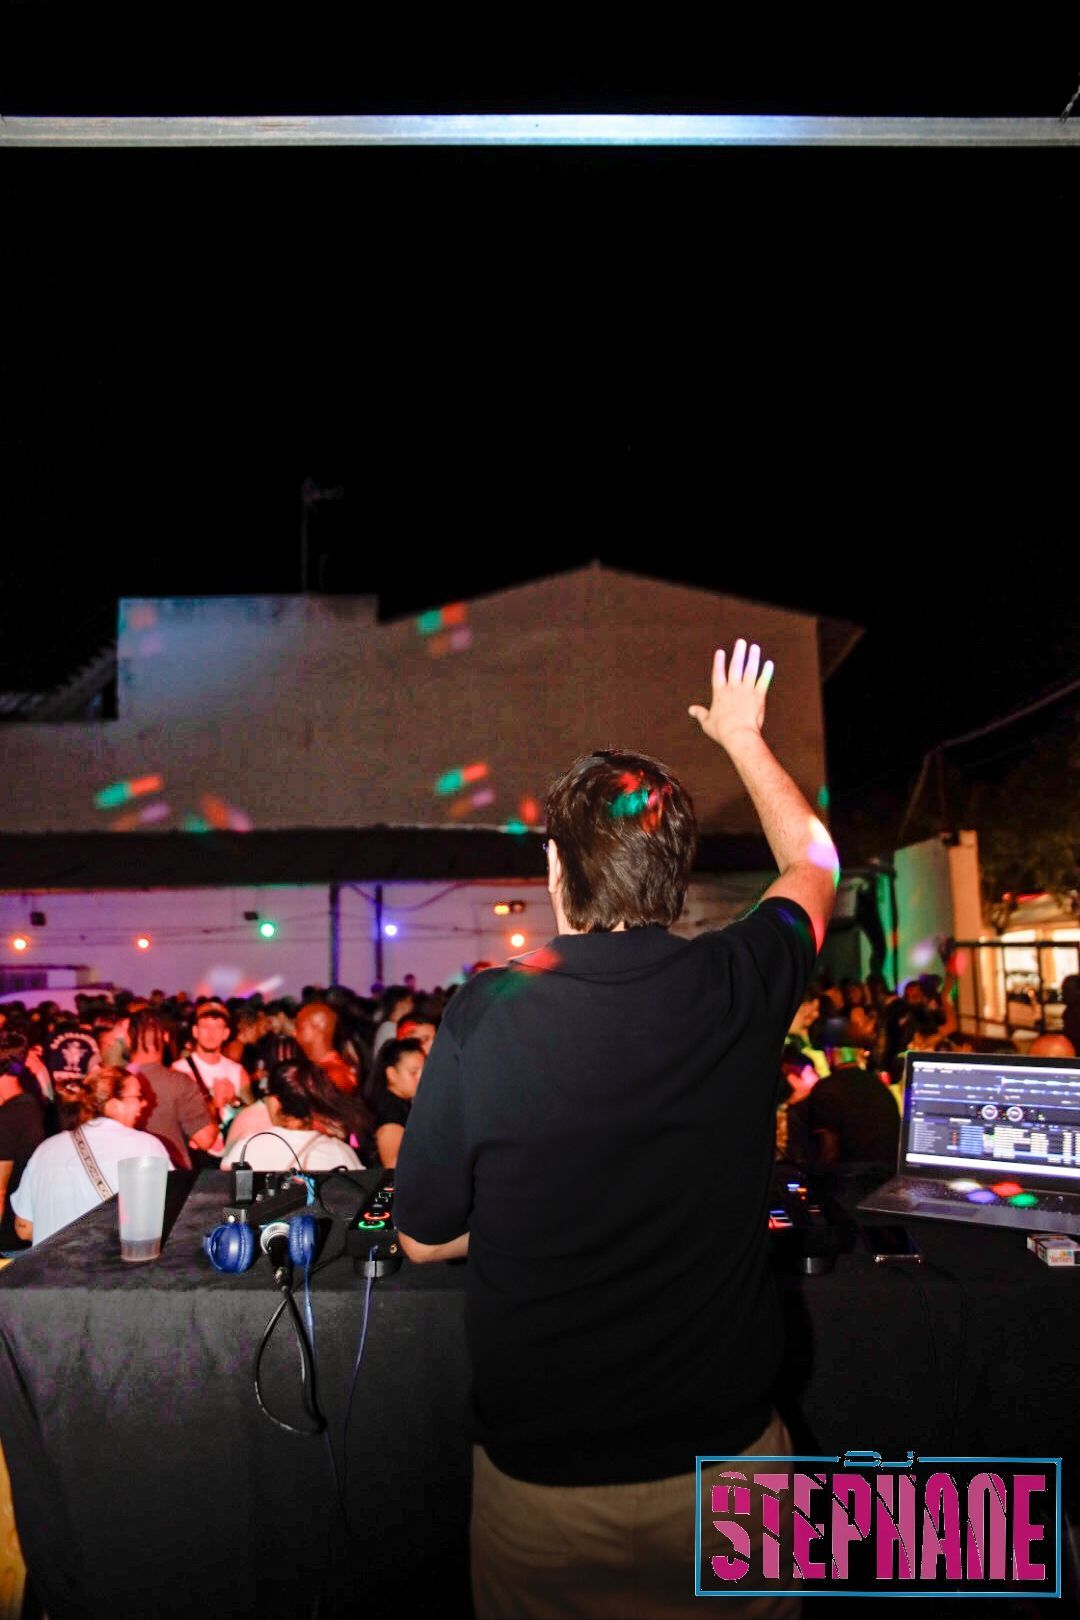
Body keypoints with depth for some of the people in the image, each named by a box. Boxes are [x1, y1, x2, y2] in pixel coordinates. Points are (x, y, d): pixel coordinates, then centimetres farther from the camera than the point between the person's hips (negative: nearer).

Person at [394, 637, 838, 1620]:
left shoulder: (487, 1017, -19)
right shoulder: (740, 988, -14)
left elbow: (423, 1239, -5)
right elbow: (814, 863, 9)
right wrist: (743, 737, 22)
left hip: (540, 1475, -1)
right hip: (727, 1464, 1)